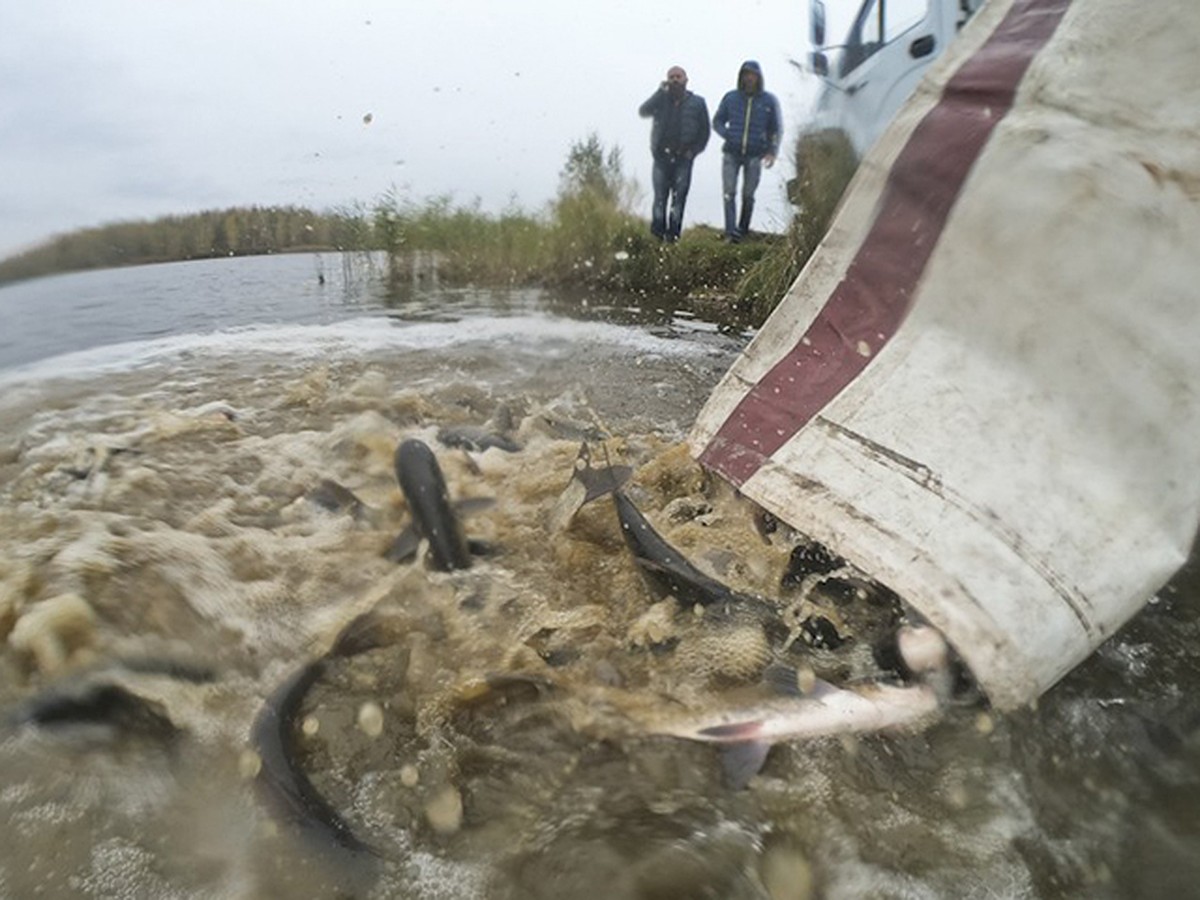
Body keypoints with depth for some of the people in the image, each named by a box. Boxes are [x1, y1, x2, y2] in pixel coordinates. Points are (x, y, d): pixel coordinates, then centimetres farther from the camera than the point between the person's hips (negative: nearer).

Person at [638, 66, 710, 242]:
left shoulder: (697, 103, 8)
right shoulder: (661, 99, 8)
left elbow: (704, 131, 11)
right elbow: (643, 111, -9)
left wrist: (694, 151, 0)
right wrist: (660, 92, -13)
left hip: (683, 157, 0)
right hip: (662, 156, 0)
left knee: (679, 196, -3)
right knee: (660, 195, -2)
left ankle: (673, 232, 0)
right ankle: (658, 231, 3)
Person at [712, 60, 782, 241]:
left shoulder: (769, 101, 3)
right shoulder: (730, 98, 4)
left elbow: (777, 129, 8)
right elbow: (717, 122, 12)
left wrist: (772, 151, -7)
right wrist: (729, 135, -7)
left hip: (755, 156, 0)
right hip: (731, 153, 0)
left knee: (748, 195, 3)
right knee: (728, 192, -12)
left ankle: (743, 229, 16)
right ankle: (730, 231, -14)